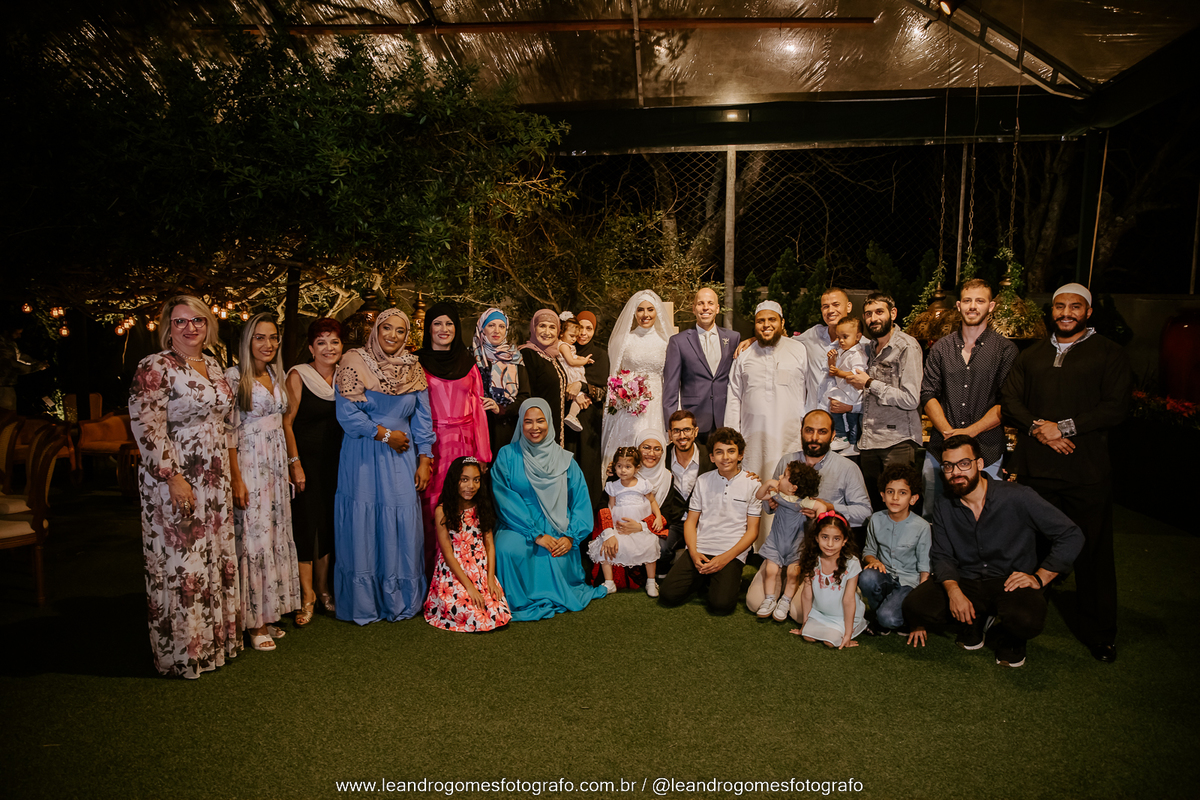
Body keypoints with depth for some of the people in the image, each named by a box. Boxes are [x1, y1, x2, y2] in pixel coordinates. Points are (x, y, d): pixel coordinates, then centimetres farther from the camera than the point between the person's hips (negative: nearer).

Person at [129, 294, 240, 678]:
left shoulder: (213, 366, 12)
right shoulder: (155, 367, -10)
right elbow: (146, 426, -17)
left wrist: (231, 474, 16)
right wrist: (172, 477, -20)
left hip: (215, 482, 7)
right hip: (175, 481, -7)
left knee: (217, 557, 14)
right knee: (180, 563, 2)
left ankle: (215, 637, 29)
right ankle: (182, 652, 17)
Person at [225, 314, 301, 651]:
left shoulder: (276, 375, 12)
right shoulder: (234, 377, -9)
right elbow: (229, 432, -12)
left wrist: (290, 466, 14)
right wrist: (236, 479, -16)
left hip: (277, 463, 7)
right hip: (249, 463, -7)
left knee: (276, 535, 10)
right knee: (254, 537, -3)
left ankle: (269, 615, 20)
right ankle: (255, 623, 7)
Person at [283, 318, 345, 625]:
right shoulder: (298, 376, -7)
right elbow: (287, 422, -9)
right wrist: (294, 464, -13)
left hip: (334, 461, 5)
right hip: (306, 459, -5)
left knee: (328, 523, 10)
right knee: (305, 523, -4)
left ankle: (322, 586, 24)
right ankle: (307, 594, 7)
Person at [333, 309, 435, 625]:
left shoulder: (413, 369, 8)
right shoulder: (354, 362, -3)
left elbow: (423, 419, 8)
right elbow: (347, 414, -10)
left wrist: (424, 461, 2)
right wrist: (385, 434, -8)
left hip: (401, 459, 3)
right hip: (363, 459, -3)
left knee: (402, 525, 2)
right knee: (362, 525, 1)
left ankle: (400, 601, 16)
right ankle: (362, 603, 15)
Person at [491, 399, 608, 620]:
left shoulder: (564, 459, 9)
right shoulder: (507, 455, 3)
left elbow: (581, 500, 6)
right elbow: (505, 500, -6)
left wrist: (571, 536, -10)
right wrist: (536, 535, -15)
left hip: (557, 531, 1)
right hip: (518, 527, -1)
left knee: (557, 561, -28)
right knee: (508, 550, -33)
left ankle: (555, 599, 6)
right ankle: (519, 602, -8)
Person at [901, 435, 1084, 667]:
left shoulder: (1017, 497, -12)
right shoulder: (944, 509, 2)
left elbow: (1071, 536, -8)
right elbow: (942, 557, 3)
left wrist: (1039, 578, -14)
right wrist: (953, 590, -18)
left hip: (1011, 583, -3)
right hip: (966, 584, 4)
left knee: (1026, 620, -39)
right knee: (913, 606, -21)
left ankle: (1009, 638, 4)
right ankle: (975, 621, 11)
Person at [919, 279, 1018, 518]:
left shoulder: (1005, 350, 4)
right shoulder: (940, 348, 11)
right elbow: (927, 395, 6)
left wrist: (970, 431, -13)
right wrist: (948, 431, -9)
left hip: (986, 452, -2)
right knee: (931, 515, 6)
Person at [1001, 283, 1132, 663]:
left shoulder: (1108, 353, 5)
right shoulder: (1031, 356, 17)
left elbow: (1116, 407, -6)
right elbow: (1010, 401, 8)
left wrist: (1063, 427, -14)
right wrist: (1037, 428, -10)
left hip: (1086, 473, -3)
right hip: (1035, 469, 3)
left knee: (1093, 554, 4)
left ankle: (1099, 635, 18)